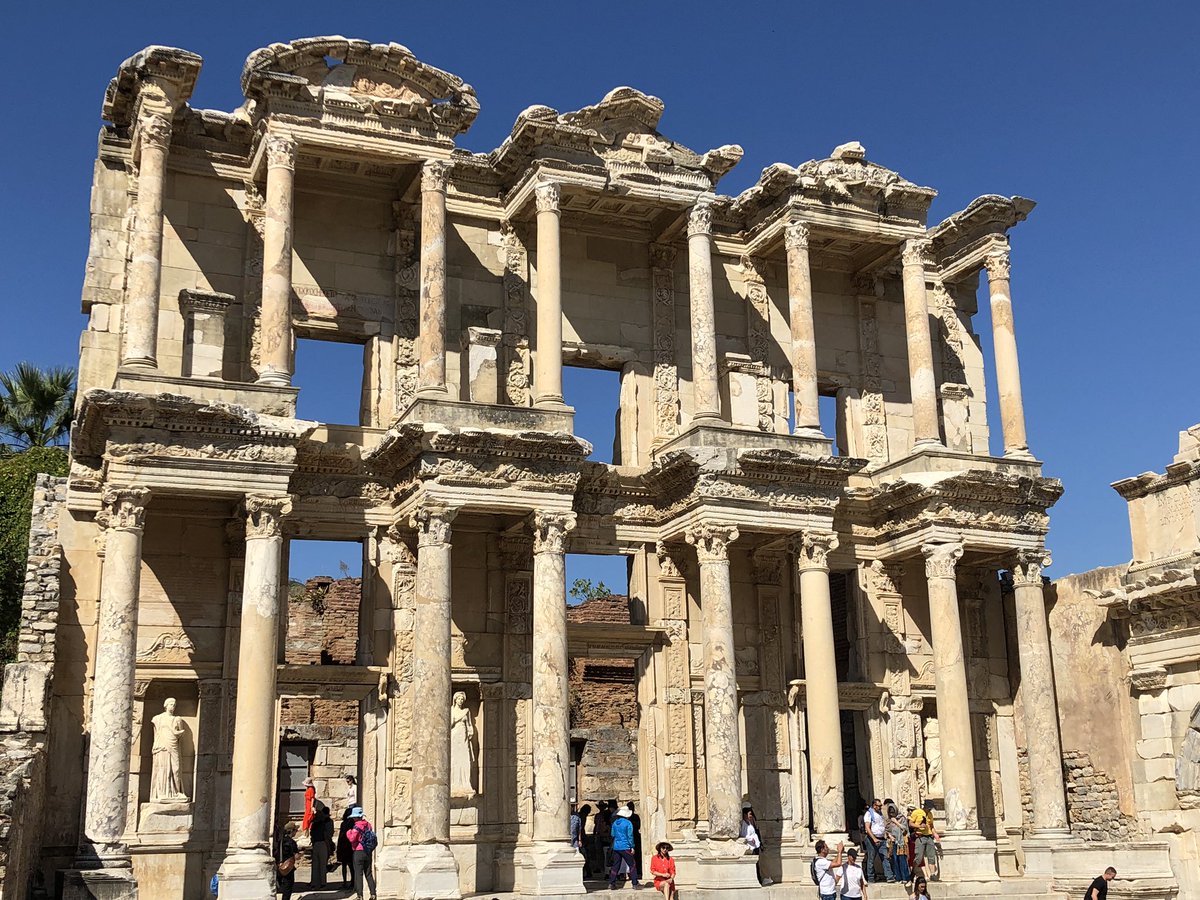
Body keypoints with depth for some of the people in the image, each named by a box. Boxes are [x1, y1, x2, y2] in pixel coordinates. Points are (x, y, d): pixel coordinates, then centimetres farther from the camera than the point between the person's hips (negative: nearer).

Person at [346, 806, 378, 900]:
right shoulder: (368, 825, 7)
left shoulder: (357, 826, -14)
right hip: (368, 852, 6)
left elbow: (352, 839, -19)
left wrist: (348, 832, -3)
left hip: (359, 852, -6)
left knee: (358, 874, 0)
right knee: (369, 874, 12)